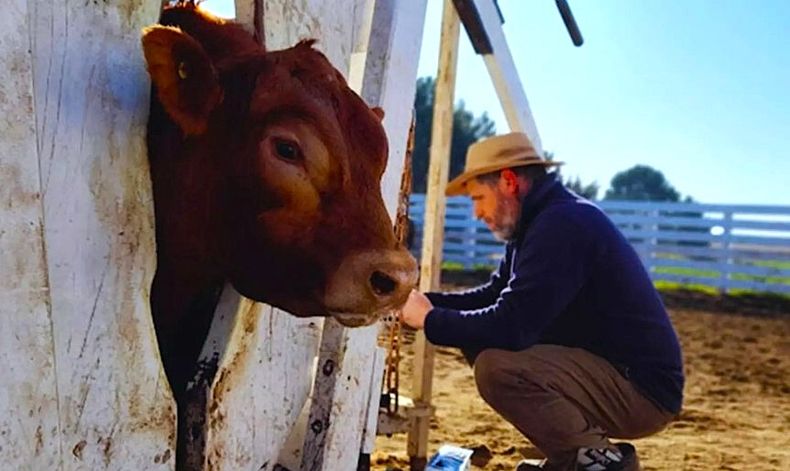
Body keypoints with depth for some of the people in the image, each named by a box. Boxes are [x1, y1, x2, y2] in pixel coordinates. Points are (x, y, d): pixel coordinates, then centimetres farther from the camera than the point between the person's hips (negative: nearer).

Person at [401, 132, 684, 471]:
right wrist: (425, 301, 5)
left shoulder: (563, 224, -21)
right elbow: (492, 295, 18)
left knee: (496, 367, -27)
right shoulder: (543, 219, 12)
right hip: (606, 367, 10)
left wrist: (430, 320, -13)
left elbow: (509, 325, -28)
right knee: (478, 343, 8)